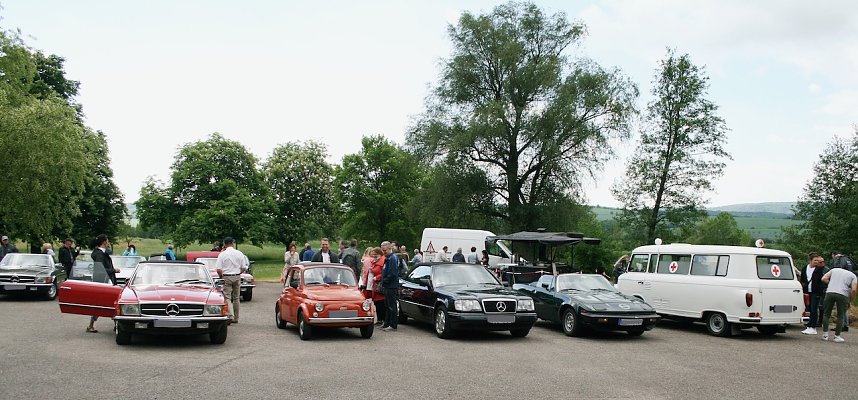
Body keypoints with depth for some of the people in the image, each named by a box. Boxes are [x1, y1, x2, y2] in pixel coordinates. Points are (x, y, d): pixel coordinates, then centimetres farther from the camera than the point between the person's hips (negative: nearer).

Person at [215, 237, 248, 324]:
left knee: (227, 297, -1)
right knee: (236, 298, 12)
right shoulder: (239, 254, 0)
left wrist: (221, 276, 7)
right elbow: (244, 268, 0)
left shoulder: (222, 254, -7)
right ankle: (236, 318, 17)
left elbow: (218, 269, -11)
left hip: (226, 277, -3)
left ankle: (231, 316, -19)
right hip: (237, 277, 3)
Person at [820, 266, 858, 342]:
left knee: (826, 314, 12)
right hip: (843, 294, -1)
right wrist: (849, 301, 12)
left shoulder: (834, 270, 23)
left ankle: (825, 335, 10)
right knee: (840, 316, 11)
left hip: (830, 292, 1)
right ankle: (837, 336, 10)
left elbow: (823, 279, 10)